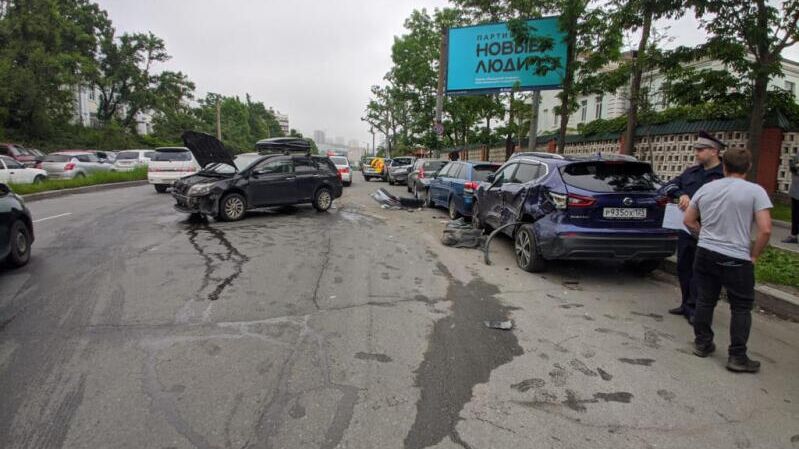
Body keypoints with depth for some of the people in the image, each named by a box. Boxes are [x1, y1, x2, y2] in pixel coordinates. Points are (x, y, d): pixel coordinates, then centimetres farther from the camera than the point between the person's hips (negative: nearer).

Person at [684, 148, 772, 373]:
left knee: (704, 301, 14)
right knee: (741, 308, 8)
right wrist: (754, 256, -3)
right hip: (736, 259, -4)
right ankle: (737, 357, 10)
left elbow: (689, 220, 12)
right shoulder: (755, 191, -9)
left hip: (705, 254, 4)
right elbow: (765, 230, -15)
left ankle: (702, 344, 23)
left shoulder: (705, 188, 4)